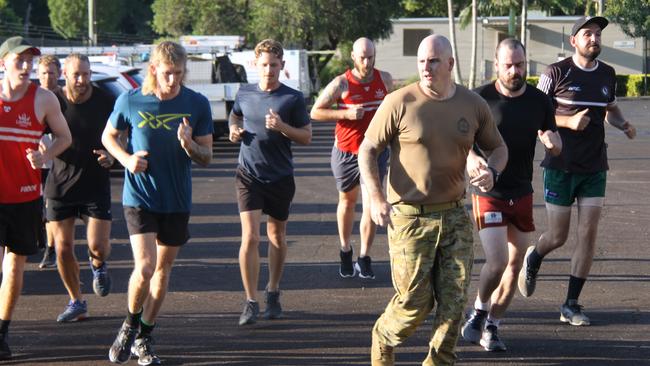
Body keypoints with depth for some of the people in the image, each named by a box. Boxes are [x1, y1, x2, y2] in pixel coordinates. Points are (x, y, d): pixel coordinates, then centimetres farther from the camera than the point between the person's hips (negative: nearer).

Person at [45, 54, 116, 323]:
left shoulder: (106, 103, -5)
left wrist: (112, 156, -14)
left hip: (96, 185, -1)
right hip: (60, 186, 1)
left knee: (98, 247, -10)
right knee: (63, 249, 0)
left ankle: (98, 266, 27)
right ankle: (76, 303, 19)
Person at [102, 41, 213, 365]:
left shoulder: (197, 104, -6)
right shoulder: (130, 101, -8)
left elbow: (207, 157, -1)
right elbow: (108, 136, 8)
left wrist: (189, 145, -23)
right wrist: (126, 159, -11)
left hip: (177, 201, 2)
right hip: (139, 197, -2)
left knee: (163, 270, 11)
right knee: (144, 268, -15)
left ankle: (144, 338, 28)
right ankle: (130, 324, 13)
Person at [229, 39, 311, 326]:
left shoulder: (293, 98, -6)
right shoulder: (245, 94, 2)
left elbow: (306, 137, -3)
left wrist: (282, 127, -19)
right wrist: (234, 130, 0)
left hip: (280, 176, 0)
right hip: (249, 175, 0)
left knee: (277, 237, 14)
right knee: (250, 237, -11)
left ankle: (273, 292, 32)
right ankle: (251, 302, -7)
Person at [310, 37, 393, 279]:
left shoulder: (385, 80, 0)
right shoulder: (341, 84, -10)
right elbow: (316, 112, -8)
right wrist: (346, 114, -20)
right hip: (346, 153, -1)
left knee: (370, 206, -9)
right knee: (347, 201, 16)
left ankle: (364, 258, 0)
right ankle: (345, 251, 34)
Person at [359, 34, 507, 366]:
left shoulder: (473, 105, 3)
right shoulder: (400, 102, -7)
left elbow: (497, 147, 17)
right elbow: (367, 150, -2)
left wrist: (492, 171, -7)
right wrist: (375, 197, -15)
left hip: (454, 217, 3)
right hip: (409, 217, -3)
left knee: (455, 298, 0)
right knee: (414, 302, -1)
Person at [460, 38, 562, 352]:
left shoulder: (539, 100, 1)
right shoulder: (481, 98, -10)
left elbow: (557, 148, 8)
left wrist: (552, 141, -17)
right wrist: (471, 158, -30)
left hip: (522, 194, 4)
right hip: (489, 194, -4)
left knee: (515, 265, 7)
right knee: (496, 261, -16)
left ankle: (491, 326, 21)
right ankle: (479, 312, 11)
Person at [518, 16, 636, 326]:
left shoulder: (607, 75, 7)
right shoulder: (556, 73, -8)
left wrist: (623, 124, 2)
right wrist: (568, 121, -20)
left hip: (594, 169, 4)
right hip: (561, 167, -4)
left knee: (588, 234, -4)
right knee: (558, 236, 2)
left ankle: (571, 305, 4)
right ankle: (533, 260, 39)